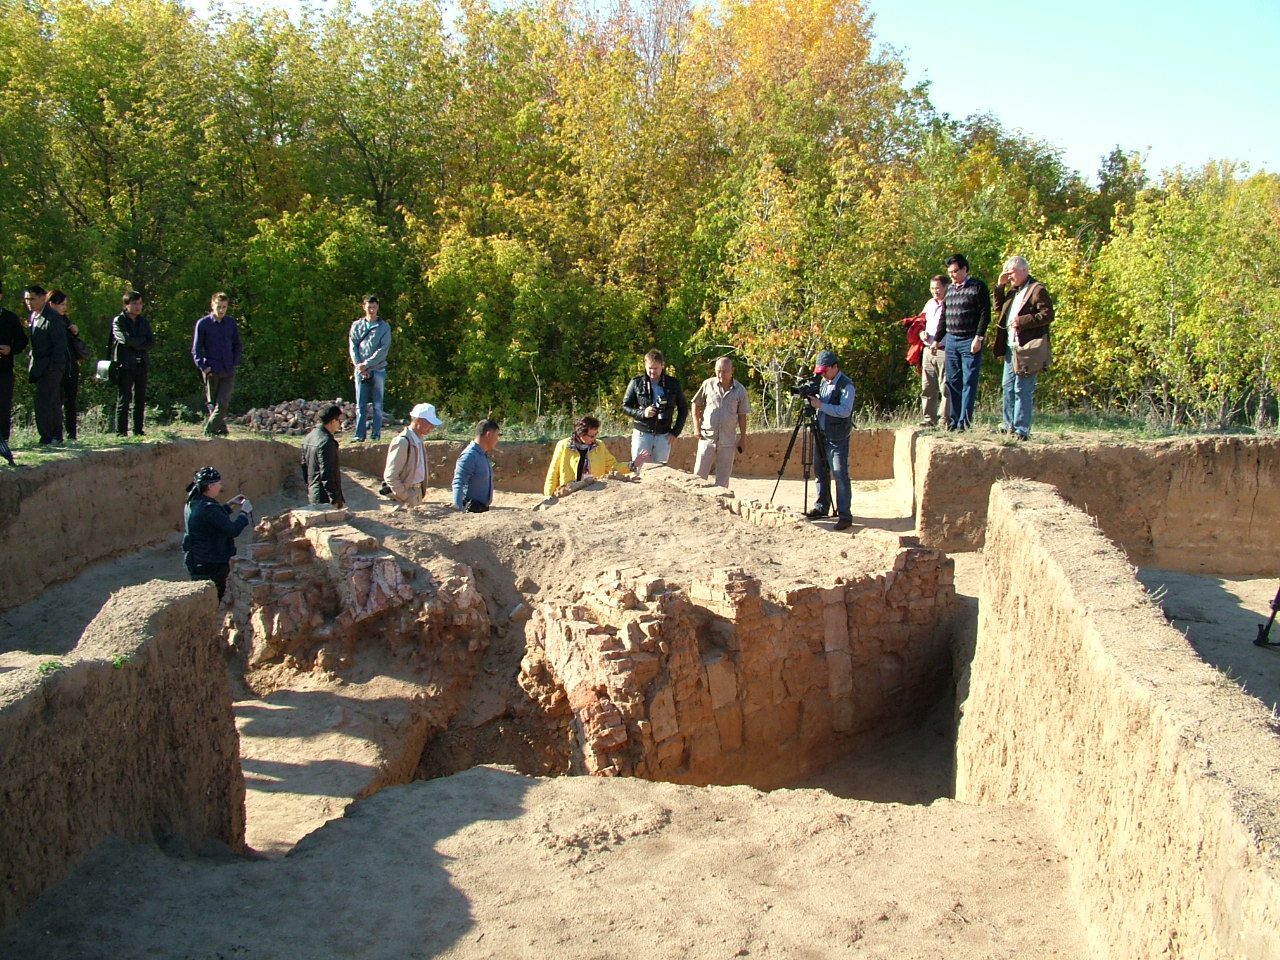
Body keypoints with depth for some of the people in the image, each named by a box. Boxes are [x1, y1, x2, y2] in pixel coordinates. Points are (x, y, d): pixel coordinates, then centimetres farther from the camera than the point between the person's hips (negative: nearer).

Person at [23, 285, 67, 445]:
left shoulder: (53, 318, -14)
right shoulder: (33, 316, 13)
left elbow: (60, 344, -16)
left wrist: (51, 365, -18)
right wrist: (33, 363, 11)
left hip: (51, 367, -9)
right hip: (40, 368, 9)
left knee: (42, 403, -13)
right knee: (53, 403, 13)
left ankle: (46, 437, -11)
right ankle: (56, 436, 18)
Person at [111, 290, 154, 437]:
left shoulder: (144, 322, 15)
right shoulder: (119, 321, -1)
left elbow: (152, 343, 6)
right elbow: (125, 339, -16)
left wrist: (135, 345, -9)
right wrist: (142, 340, -3)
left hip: (141, 364, 5)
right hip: (125, 364, -5)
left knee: (140, 400, 6)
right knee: (124, 400, -6)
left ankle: (138, 430, 11)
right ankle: (121, 432, -5)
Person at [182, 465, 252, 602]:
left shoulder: (193, 503, 6)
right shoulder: (208, 508, -25)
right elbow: (233, 530, -24)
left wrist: (230, 504, 17)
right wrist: (244, 512, -10)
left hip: (196, 562, 10)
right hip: (211, 564, -10)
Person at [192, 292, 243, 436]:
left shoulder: (231, 323, 7)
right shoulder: (203, 323, -2)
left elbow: (237, 345, 18)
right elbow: (196, 348, 1)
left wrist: (235, 363, 6)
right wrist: (203, 366, -8)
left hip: (229, 371, 1)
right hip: (211, 370, -1)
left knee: (222, 403, -10)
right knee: (212, 403, 4)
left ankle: (209, 430, -8)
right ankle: (221, 429, 16)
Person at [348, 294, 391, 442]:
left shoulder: (384, 327, 4)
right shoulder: (356, 325, 12)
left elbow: (383, 350, -5)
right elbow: (353, 347, 5)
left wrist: (367, 364, -12)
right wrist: (359, 366, -8)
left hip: (378, 370, -2)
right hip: (361, 371, 2)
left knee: (377, 405, 0)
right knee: (360, 405, 0)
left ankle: (376, 435, 2)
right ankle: (360, 436, 1)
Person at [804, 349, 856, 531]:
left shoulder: (846, 385, -12)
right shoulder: (824, 383, 13)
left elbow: (845, 411, -22)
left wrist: (821, 405, -25)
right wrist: (810, 399, -2)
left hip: (837, 439, -8)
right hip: (821, 435, 8)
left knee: (840, 475, -9)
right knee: (821, 472, 14)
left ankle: (845, 514, -10)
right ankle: (821, 507, 25)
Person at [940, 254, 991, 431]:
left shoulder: (978, 287, -3)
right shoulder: (950, 289, 16)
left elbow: (985, 314, -8)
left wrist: (978, 337, -16)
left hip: (970, 341, -6)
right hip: (951, 339, 6)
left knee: (969, 382, -7)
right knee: (952, 381, 6)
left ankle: (964, 422, -9)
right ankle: (953, 421, 10)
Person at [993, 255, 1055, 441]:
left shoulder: (1037, 290, -9)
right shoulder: (1013, 290, 16)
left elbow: (1047, 315, -15)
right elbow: (999, 309, 19)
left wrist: (1022, 321, -20)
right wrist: (1000, 286, 10)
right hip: (1011, 346, 9)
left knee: (1022, 389, -8)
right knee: (1007, 387, 13)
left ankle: (1022, 430, -5)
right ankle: (1009, 425, 21)